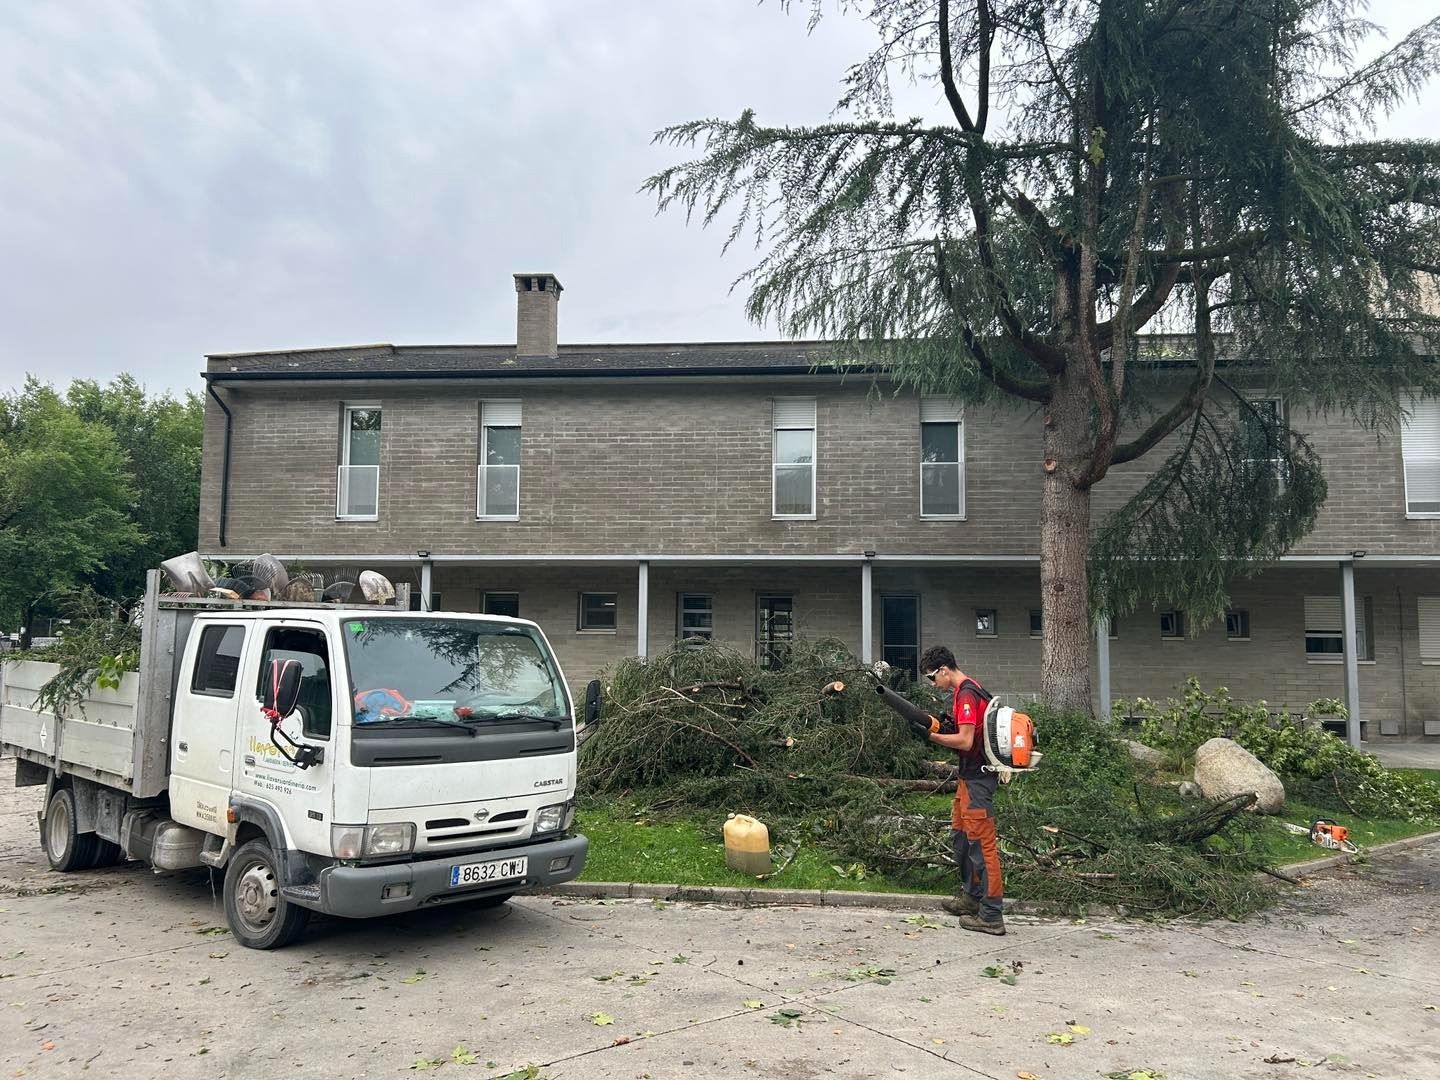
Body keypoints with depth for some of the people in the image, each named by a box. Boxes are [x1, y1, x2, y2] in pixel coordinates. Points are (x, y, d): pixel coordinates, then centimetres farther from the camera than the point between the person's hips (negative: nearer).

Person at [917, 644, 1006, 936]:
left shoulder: (966, 694, -19)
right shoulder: (968, 690, 13)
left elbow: (965, 741, -24)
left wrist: (933, 736, -11)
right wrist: (939, 727, 4)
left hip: (977, 778, -11)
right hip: (970, 776, 11)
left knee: (981, 844, -6)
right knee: (960, 835, 20)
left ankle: (992, 915, -1)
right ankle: (971, 895, 33)